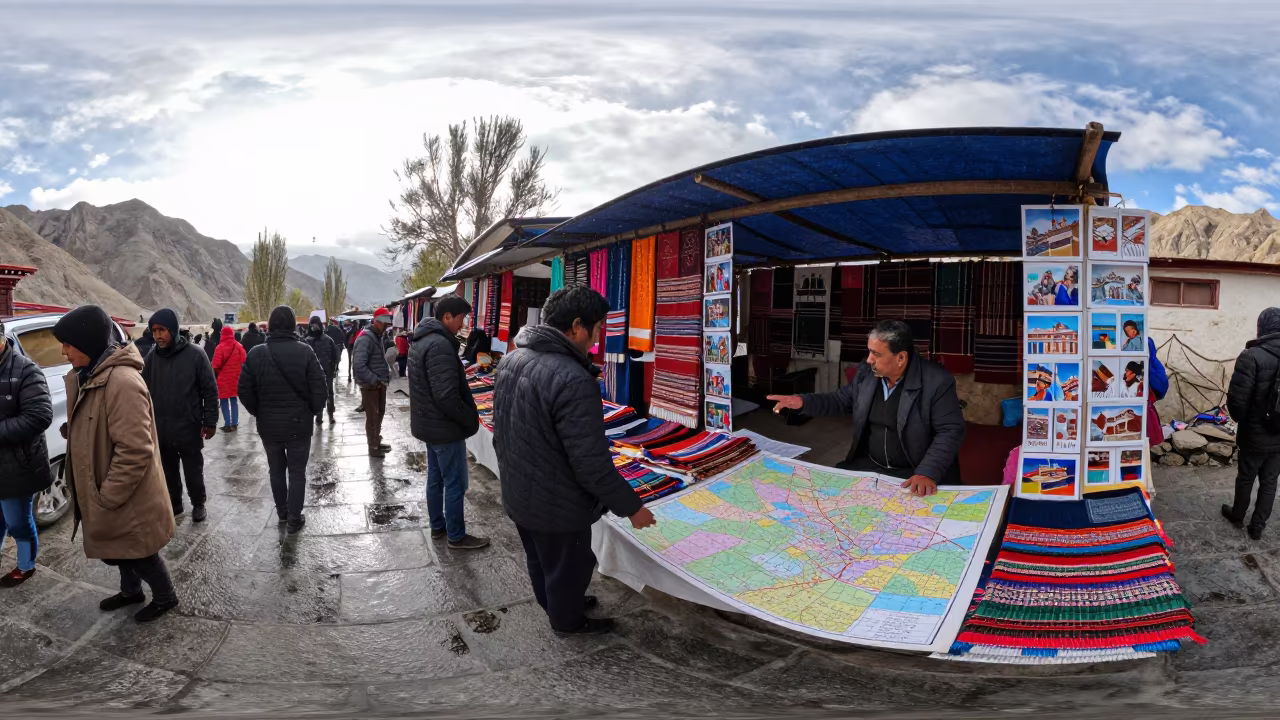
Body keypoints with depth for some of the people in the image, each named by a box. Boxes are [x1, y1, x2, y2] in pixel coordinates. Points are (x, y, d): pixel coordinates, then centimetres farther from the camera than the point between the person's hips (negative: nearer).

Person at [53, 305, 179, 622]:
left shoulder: (122, 382, -29)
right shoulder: (89, 376, 4)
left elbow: (134, 451, -30)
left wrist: (107, 498, -23)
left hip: (127, 498, -9)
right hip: (105, 491, 9)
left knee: (137, 552, 9)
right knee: (117, 546, 25)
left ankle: (165, 596, 31)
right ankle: (130, 590, 46)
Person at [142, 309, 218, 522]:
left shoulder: (195, 355, -10)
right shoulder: (152, 357, 3)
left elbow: (210, 390, -7)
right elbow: (144, 391, 12)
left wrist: (210, 421, -8)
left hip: (189, 428, -4)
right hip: (160, 429, 4)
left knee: (193, 471, 8)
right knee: (168, 472, 15)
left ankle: (198, 504, 26)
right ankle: (174, 503, 31)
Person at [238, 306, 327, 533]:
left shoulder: (256, 353, -5)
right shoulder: (304, 352, -12)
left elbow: (245, 391, -2)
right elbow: (319, 389, -13)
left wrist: (259, 413, 13)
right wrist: (312, 411, 5)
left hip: (268, 424, 3)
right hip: (299, 423, -2)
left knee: (276, 469, 19)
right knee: (297, 471, 7)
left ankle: (281, 511, 32)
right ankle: (294, 519, 9)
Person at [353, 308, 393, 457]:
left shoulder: (378, 336, 11)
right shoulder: (365, 338, -19)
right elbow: (359, 365, -26)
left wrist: (386, 375, 9)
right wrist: (374, 380, -23)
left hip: (380, 383, 9)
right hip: (370, 385, -9)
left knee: (379, 413, 18)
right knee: (372, 416, 0)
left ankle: (377, 441, 32)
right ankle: (373, 447, 10)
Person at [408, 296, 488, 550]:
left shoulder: (422, 340, 9)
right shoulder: (440, 345, -25)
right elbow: (446, 396, -29)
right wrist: (470, 418, -16)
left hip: (428, 423, 10)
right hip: (445, 426, -10)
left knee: (436, 478, 20)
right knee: (455, 484, 1)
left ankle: (437, 526, 31)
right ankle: (457, 536, 11)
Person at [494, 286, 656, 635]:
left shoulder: (511, 360, -3)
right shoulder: (573, 381, -32)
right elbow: (592, 464, -29)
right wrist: (630, 506, -16)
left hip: (517, 495, 8)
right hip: (557, 505, -8)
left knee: (540, 561, 29)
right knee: (566, 568, 18)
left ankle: (553, 604, 52)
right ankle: (567, 620, 41)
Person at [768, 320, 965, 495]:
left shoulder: (938, 381, -15)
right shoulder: (867, 372, 2)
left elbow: (951, 431, -16)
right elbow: (842, 400, 15)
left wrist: (927, 473, -28)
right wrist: (803, 402, 0)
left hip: (915, 474, -5)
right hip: (869, 465, 5)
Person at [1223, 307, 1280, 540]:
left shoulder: (1253, 356, -20)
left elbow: (1236, 398, -20)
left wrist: (1241, 420, 0)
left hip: (1255, 434, -4)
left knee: (1246, 478, 15)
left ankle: (1238, 515, 33)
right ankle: (1258, 526, 21)